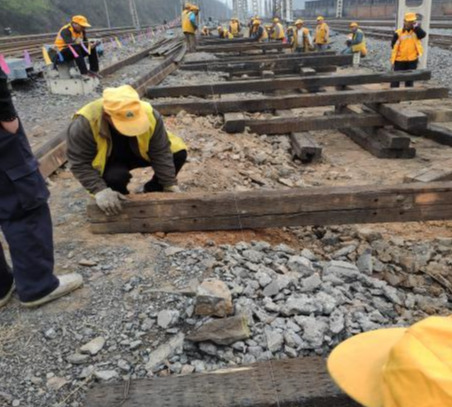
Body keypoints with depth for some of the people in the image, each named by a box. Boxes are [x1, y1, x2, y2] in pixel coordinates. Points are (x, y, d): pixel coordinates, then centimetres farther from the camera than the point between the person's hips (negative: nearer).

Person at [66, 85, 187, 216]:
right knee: (115, 176, -38)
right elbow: (80, 163, -27)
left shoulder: (149, 114, -29)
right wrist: (100, 190, -39)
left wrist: (170, 185, -21)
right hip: (107, 161, -3)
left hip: (138, 153, 3)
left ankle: (152, 192, 6)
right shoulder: (85, 123, -35)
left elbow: (161, 153, -20)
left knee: (178, 153, -15)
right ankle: (120, 203, -1)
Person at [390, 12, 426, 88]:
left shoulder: (416, 31, 3)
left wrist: (416, 26, -15)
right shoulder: (399, 32, -4)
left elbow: (423, 35, -17)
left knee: (410, 79, 11)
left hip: (412, 60, 2)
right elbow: (393, 46, 0)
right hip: (400, 60, -2)